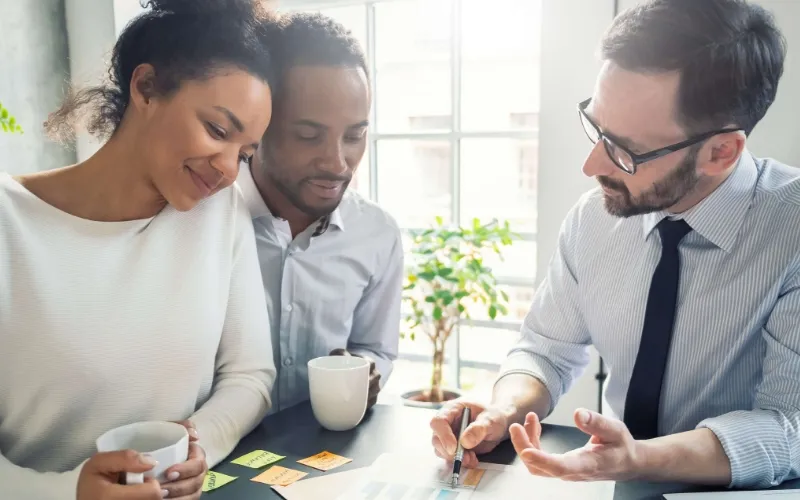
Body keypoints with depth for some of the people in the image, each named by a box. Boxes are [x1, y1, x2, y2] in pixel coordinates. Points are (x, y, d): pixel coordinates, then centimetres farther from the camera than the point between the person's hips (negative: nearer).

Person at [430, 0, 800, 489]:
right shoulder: (594, 216, -7)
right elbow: (547, 350, 2)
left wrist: (639, 460, -35)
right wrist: (502, 412, -18)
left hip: (750, 491, -2)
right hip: (618, 485, 3)